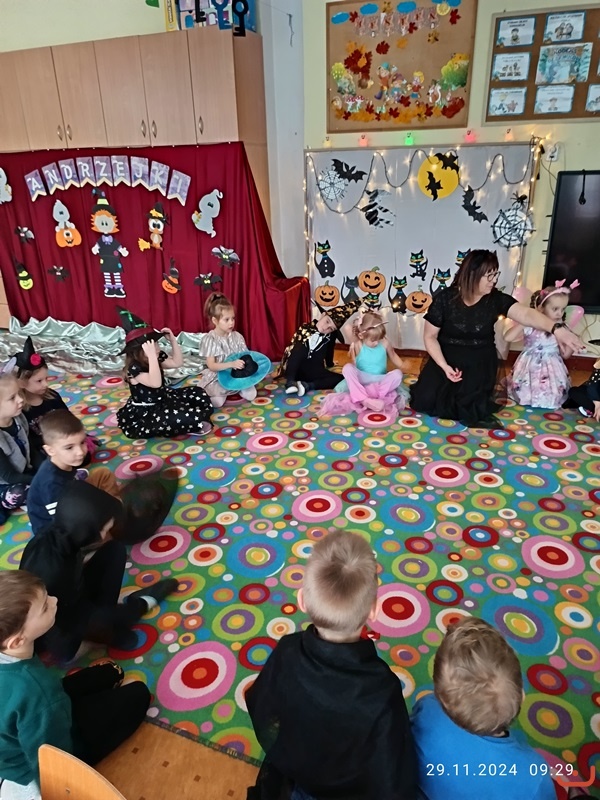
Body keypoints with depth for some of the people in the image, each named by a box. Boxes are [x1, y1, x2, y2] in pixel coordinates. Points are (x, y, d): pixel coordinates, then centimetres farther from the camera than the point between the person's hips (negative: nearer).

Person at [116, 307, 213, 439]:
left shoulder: (157, 357, -1)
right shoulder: (134, 369, -25)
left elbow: (177, 362, 8)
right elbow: (156, 383, -39)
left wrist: (173, 340, -4)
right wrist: (152, 356, -45)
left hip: (161, 399, 9)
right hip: (143, 414, -9)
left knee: (198, 393, 2)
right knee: (180, 418, -34)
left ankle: (194, 420, -12)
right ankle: (194, 425, -5)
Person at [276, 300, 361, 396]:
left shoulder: (331, 334, 5)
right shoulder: (305, 328, -1)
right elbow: (292, 348, -5)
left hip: (314, 372, 3)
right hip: (297, 369, -3)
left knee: (340, 379, -21)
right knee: (301, 348, -34)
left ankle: (306, 386, -31)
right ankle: (290, 382, -38)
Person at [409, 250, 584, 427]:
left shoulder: (496, 299, -8)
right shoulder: (445, 299, -13)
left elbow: (527, 314, -24)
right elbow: (430, 336, -8)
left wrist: (556, 328, -44)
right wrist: (444, 366, -21)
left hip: (480, 360, 1)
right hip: (447, 357, 0)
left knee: (470, 405, -26)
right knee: (425, 398, -15)